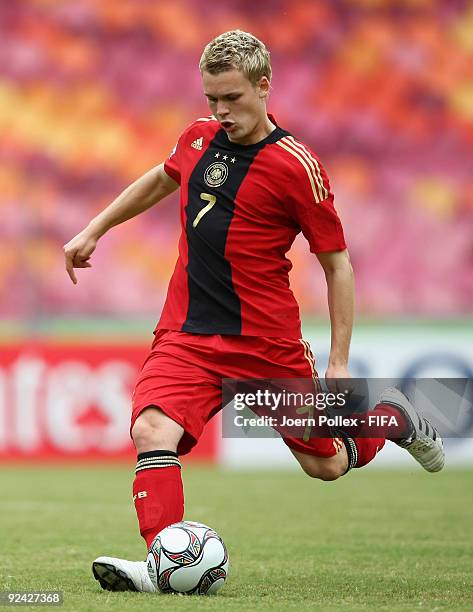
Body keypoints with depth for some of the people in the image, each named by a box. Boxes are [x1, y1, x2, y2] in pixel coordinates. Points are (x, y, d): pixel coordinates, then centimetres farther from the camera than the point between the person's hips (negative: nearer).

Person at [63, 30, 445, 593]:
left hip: (267, 342, -3)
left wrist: (339, 361, -9)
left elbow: (337, 264, -6)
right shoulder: (198, 138, 4)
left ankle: (389, 415, 41)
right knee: (152, 430, -24)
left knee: (325, 463, 11)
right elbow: (161, 180, 28)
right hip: (188, 335, 3)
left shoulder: (297, 167, -12)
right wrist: (93, 231, 29)